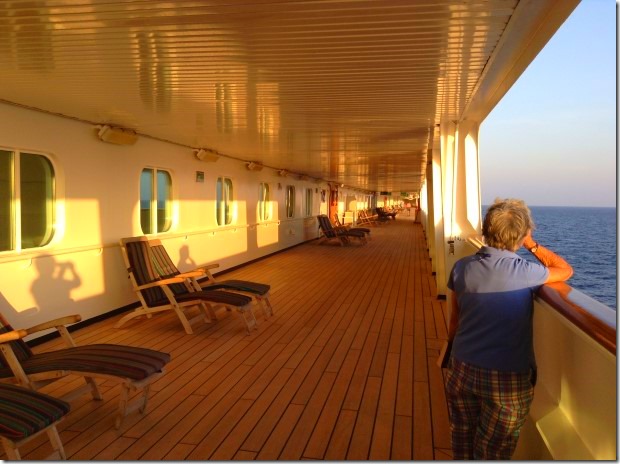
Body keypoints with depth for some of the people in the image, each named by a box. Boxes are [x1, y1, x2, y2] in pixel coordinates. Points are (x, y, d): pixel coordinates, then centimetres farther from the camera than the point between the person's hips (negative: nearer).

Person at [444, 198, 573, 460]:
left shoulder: (461, 268, -4)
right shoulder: (523, 272, -18)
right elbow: (566, 270, 2)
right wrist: (532, 245, 7)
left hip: (462, 370, 4)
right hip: (506, 378, -4)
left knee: (462, 442, 22)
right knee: (491, 454, 16)